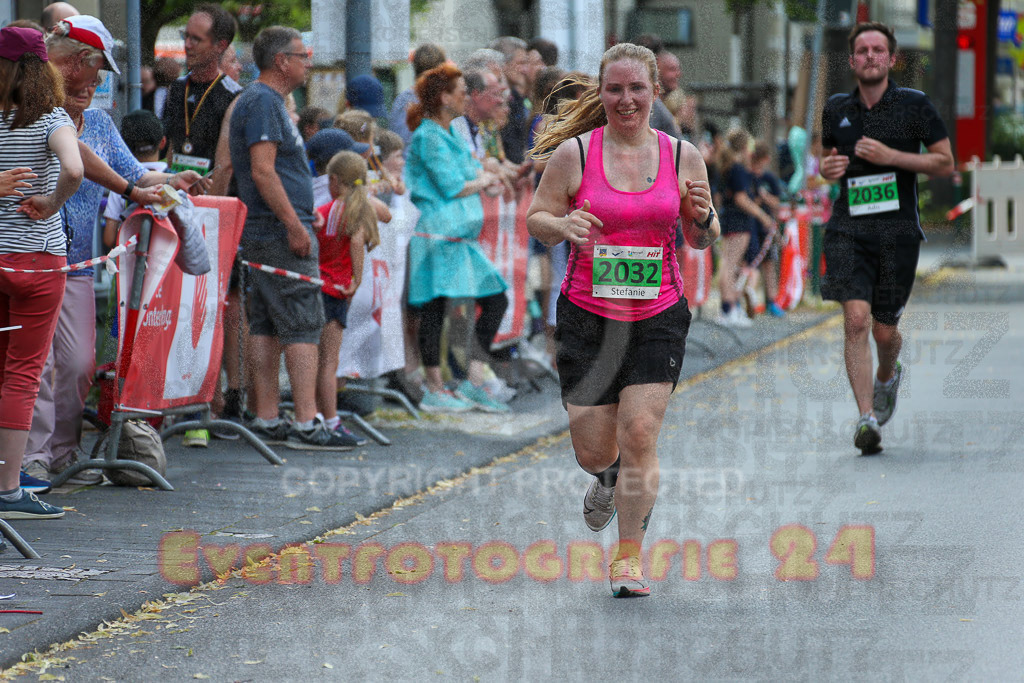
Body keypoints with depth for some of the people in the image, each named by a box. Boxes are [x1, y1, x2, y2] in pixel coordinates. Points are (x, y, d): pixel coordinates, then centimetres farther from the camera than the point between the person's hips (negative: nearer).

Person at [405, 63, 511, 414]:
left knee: (496, 300, 7)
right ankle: (434, 390, -1)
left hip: (460, 236, 10)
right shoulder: (429, 136, -11)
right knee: (435, 306, -6)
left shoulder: (452, 135, 19)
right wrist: (482, 181, 1)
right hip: (437, 234, -10)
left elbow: (477, 172, 20)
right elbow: (452, 187, -15)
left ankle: (474, 382, 9)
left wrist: (482, 176, -1)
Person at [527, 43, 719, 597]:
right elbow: (536, 219, 2)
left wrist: (702, 219, -12)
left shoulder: (682, 155, 2)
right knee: (593, 450, 1)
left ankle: (628, 559, 3)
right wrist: (563, 225, -20)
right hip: (587, 316, 0)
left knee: (639, 434, -11)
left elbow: (701, 240, 11)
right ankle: (607, 480, 40)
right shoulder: (573, 153, -4)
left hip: (658, 317, 0)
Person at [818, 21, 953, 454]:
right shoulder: (836, 109, 10)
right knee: (856, 319, -17)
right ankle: (866, 418, -19)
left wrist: (891, 156, -12)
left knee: (884, 331, 6)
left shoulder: (915, 105, 0)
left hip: (898, 231, -1)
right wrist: (827, 167, 2)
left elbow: (945, 163, 0)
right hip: (848, 228, 1)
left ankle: (888, 376, 42)